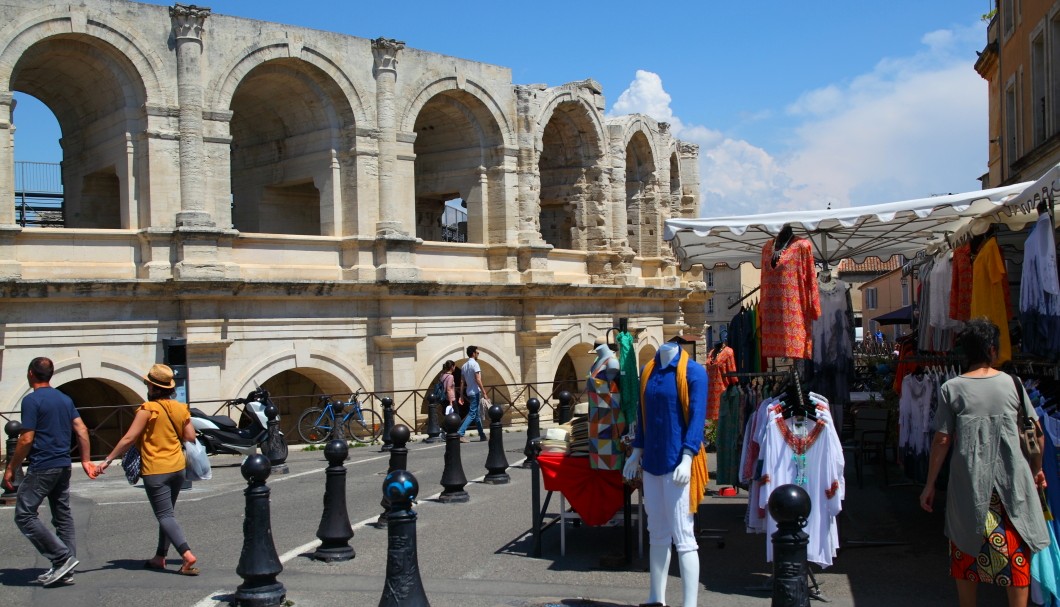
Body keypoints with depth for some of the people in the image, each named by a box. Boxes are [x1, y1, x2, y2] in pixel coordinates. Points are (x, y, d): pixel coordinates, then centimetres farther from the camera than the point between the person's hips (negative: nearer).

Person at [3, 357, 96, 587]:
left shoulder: (32, 400, -11)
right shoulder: (65, 399, 12)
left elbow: (26, 440, -15)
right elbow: (82, 430, 10)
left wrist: (11, 469, -7)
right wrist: (86, 460, 15)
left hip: (42, 467, -8)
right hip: (64, 466, 8)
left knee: (24, 515, -1)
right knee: (63, 516, 11)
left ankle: (63, 557, -9)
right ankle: (64, 570, 13)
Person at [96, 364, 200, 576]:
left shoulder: (148, 409, -13)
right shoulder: (181, 408, 3)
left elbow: (129, 438, -16)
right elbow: (190, 437, 3)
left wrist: (108, 460, -10)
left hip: (156, 471, -6)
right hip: (178, 468, 6)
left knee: (165, 516, -6)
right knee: (166, 513, 19)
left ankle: (187, 555, -20)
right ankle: (160, 557, 26)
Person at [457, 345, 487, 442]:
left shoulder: (464, 366, 13)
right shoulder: (474, 364, -12)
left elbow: (462, 382, 12)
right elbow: (478, 379, -19)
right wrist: (484, 392, -17)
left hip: (469, 392, 9)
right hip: (475, 392, -9)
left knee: (476, 414, 14)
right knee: (472, 414, -10)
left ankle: (482, 435, 20)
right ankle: (460, 434, -19)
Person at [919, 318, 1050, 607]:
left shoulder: (952, 389, -4)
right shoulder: (1012, 383, -1)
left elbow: (942, 440, -5)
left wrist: (930, 484, 3)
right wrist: (1037, 469, 20)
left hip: (969, 483, 0)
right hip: (1012, 482, 0)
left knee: (967, 553, 13)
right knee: (1016, 553, 9)